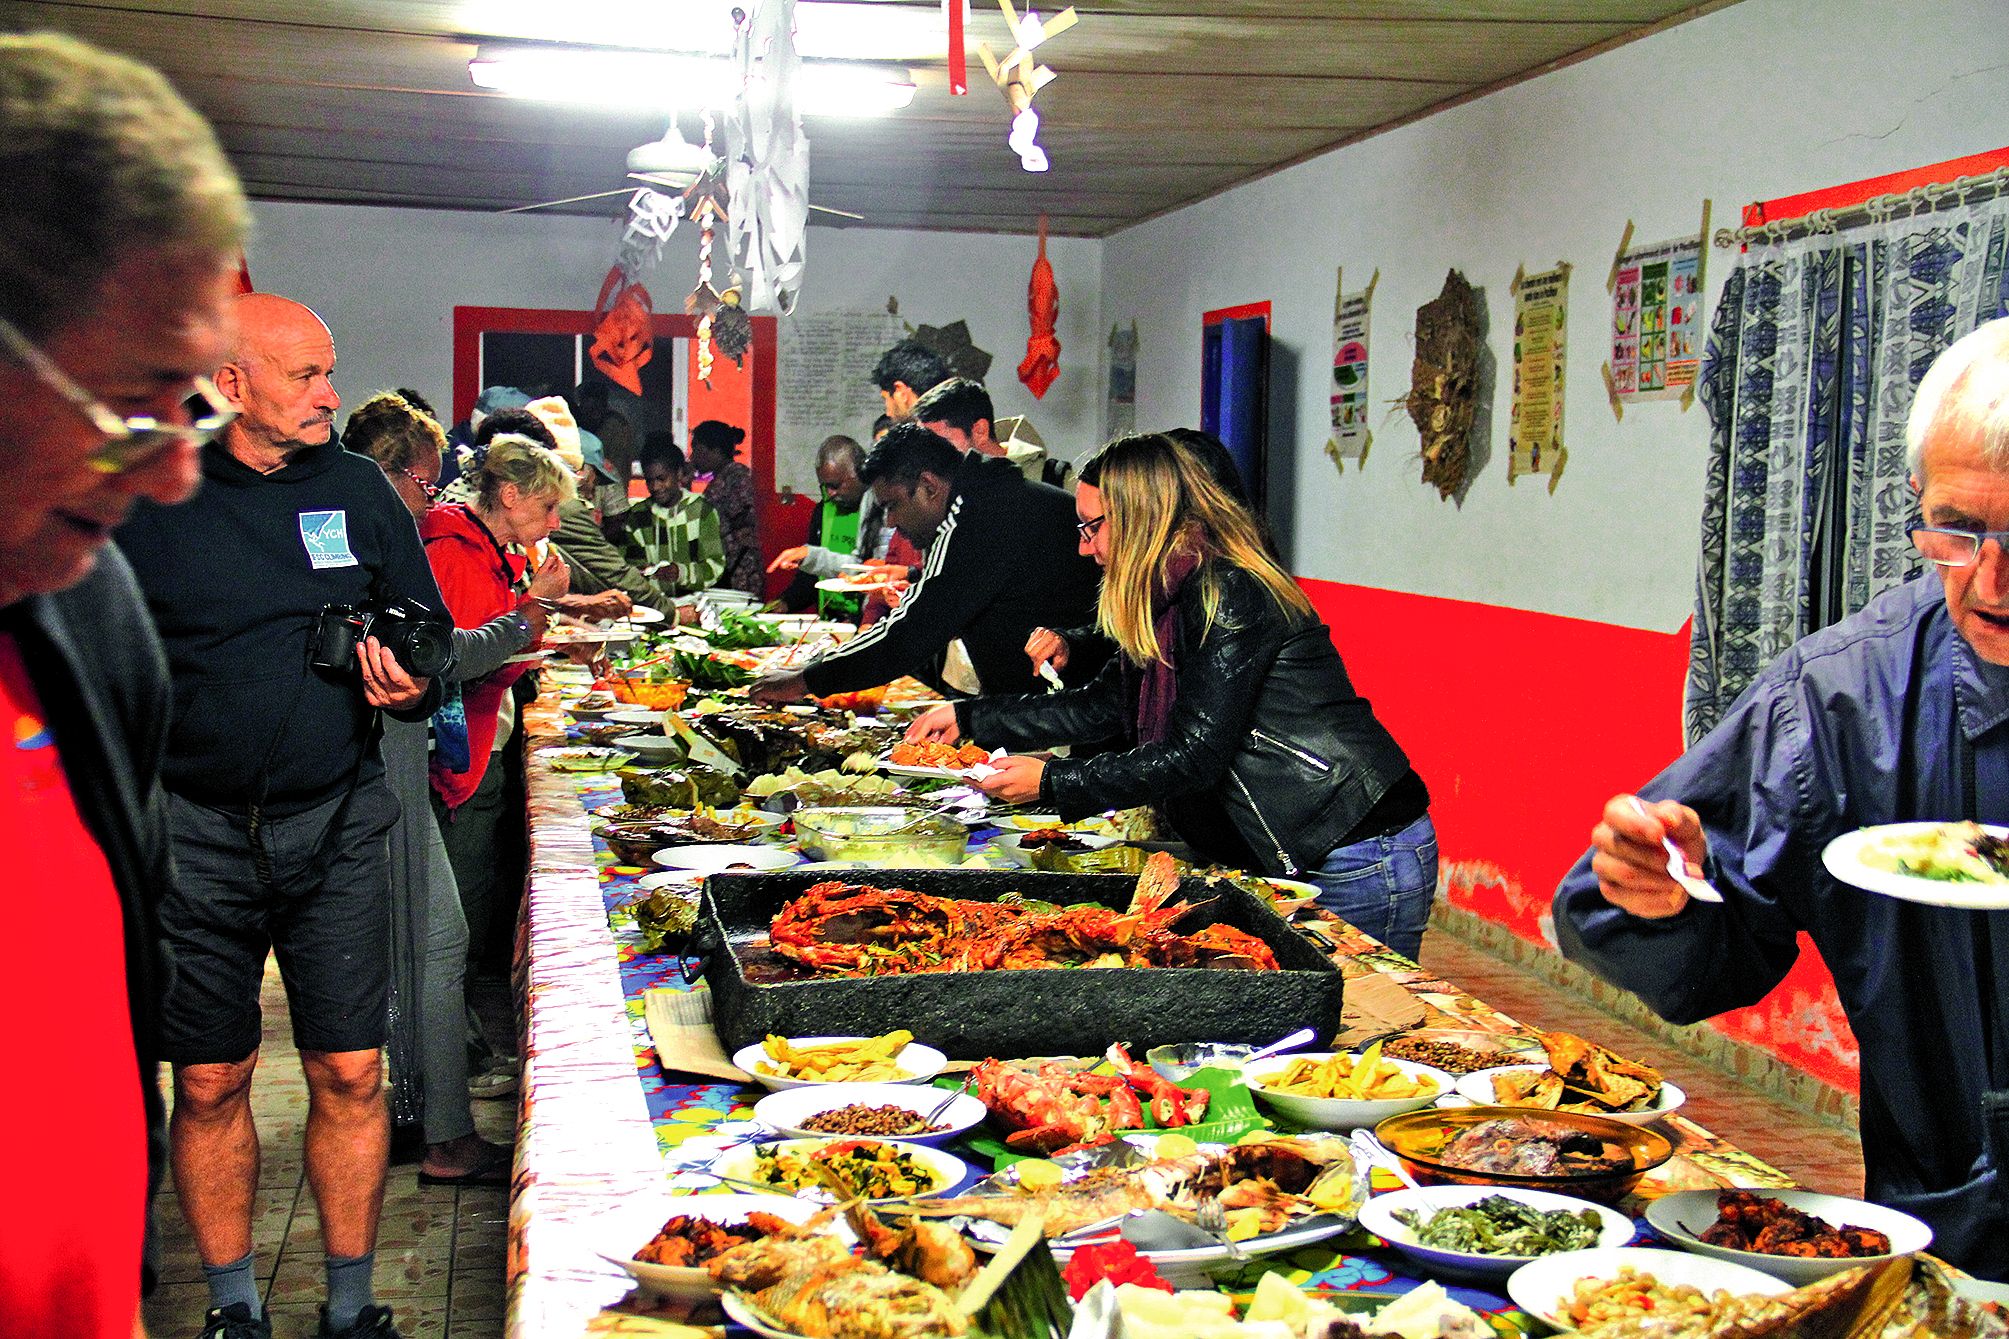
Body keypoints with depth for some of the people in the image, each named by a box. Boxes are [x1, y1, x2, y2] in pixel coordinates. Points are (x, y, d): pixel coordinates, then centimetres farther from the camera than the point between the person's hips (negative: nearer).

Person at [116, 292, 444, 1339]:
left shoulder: (357, 489, 6)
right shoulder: (142, 498, -3)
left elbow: (430, 631, 13)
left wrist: (411, 686, -9)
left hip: (334, 825, 2)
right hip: (193, 835, -1)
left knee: (350, 1073, 4)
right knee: (208, 1082, 8)